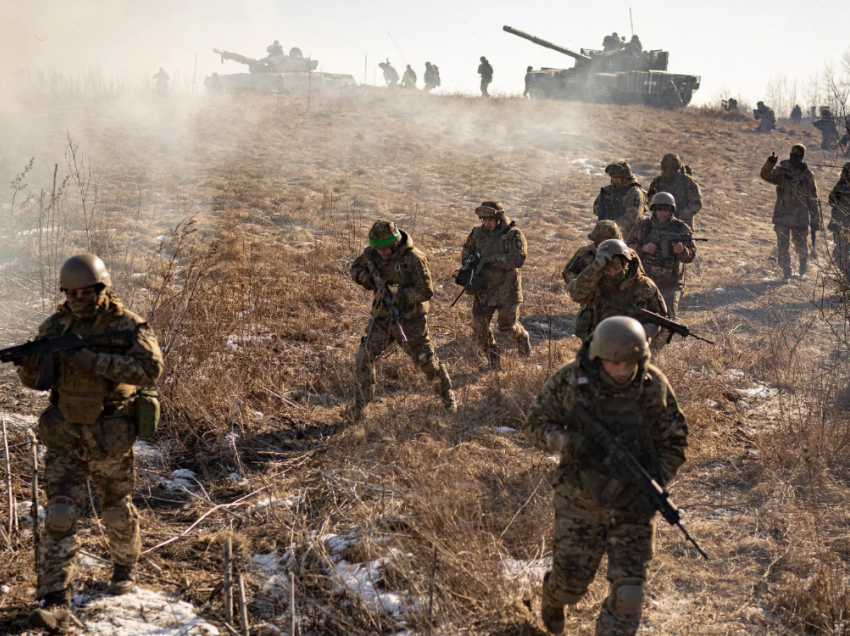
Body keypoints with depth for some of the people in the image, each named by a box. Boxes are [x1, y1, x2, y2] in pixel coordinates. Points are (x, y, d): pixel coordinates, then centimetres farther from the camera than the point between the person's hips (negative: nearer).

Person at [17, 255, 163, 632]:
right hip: (65, 437, 2)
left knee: (117, 511, 16)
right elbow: (35, 382, 5)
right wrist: (29, 364, -20)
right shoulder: (55, 326, 1)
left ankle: (125, 568, 44)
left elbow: (151, 369, -24)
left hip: (109, 440, -2)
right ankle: (56, 605, -10)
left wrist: (96, 362, -31)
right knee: (60, 516, -8)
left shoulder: (126, 325, -10)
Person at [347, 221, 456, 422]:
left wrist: (398, 294, -31)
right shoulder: (372, 254, -4)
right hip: (382, 318, 4)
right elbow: (355, 269, 11)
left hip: (410, 320, -4)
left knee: (426, 361, 7)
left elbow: (426, 291, -20)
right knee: (364, 358, -4)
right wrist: (369, 279, -11)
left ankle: (447, 395, 30)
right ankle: (359, 407, 6)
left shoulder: (414, 258, -20)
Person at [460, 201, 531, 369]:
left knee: (507, 327, 3)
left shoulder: (513, 235, -12)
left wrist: (491, 258, -25)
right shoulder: (478, 233, 3)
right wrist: (469, 261, -4)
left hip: (506, 291, -4)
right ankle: (493, 359, 23)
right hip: (484, 290, 4)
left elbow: (518, 259, -25)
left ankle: (522, 338, 39)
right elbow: (466, 251, 19)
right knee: (479, 327, 1)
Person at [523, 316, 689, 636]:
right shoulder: (569, 381, -15)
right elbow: (535, 424, -5)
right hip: (581, 503, 0)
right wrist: (567, 443, -25)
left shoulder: (654, 386, -13)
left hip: (632, 508, 0)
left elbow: (674, 442, -4)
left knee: (627, 596, -3)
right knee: (570, 584, 15)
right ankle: (553, 596, 52)